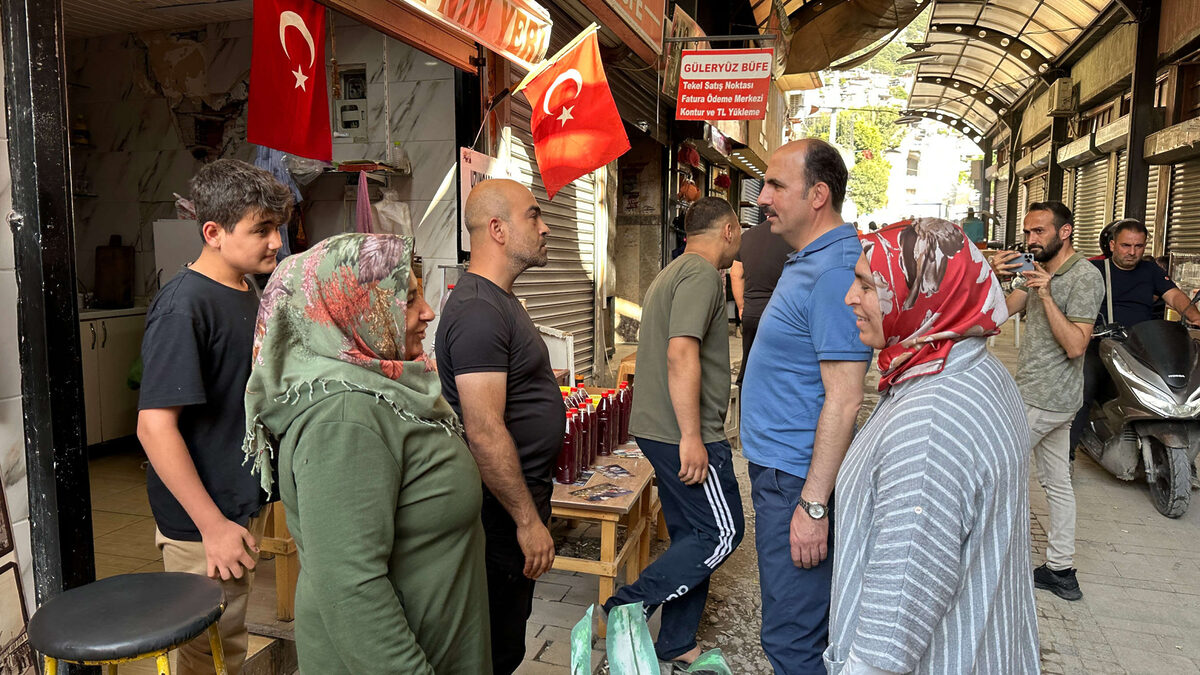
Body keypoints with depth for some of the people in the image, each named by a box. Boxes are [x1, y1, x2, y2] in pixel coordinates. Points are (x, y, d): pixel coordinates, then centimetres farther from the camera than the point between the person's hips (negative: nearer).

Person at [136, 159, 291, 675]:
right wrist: (212, 525, -22)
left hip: (244, 502, 8)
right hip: (202, 521, -8)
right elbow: (155, 425, -24)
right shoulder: (183, 307, -21)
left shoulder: (246, 294, 6)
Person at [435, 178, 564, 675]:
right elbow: (485, 433, -27)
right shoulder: (478, 310, -23)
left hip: (517, 496, 10)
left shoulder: (499, 299, 12)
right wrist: (528, 519, -21)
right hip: (502, 510, -10)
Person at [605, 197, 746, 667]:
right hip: (685, 433, -10)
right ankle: (623, 610, -1)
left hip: (659, 429, 10)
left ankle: (677, 645, 23)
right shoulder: (701, 273, -13)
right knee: (723, 530, -1)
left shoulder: (671, 273, 20)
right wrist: (692, 437, -25)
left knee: (691, 536, 15)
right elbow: (682, 354, -24)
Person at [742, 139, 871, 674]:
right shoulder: (806, 260, 13)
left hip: (797, 481, -10)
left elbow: (843, 400, -25)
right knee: (807, 619, 24)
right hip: (780, 470, 10)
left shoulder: (834, 272, -21)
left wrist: (813, 505, -24)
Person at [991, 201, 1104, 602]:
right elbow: (1003, 311, 5)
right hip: (1046, 397, 9)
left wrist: (1046, 295, -25)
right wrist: (996, 278, -12)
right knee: (1057, 481, 13)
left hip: (1046, 399, -9)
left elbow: (1075, 346, -21)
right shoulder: (1040, 271, 13)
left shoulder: (1085, 277, -14)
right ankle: (1061, 570, 23)